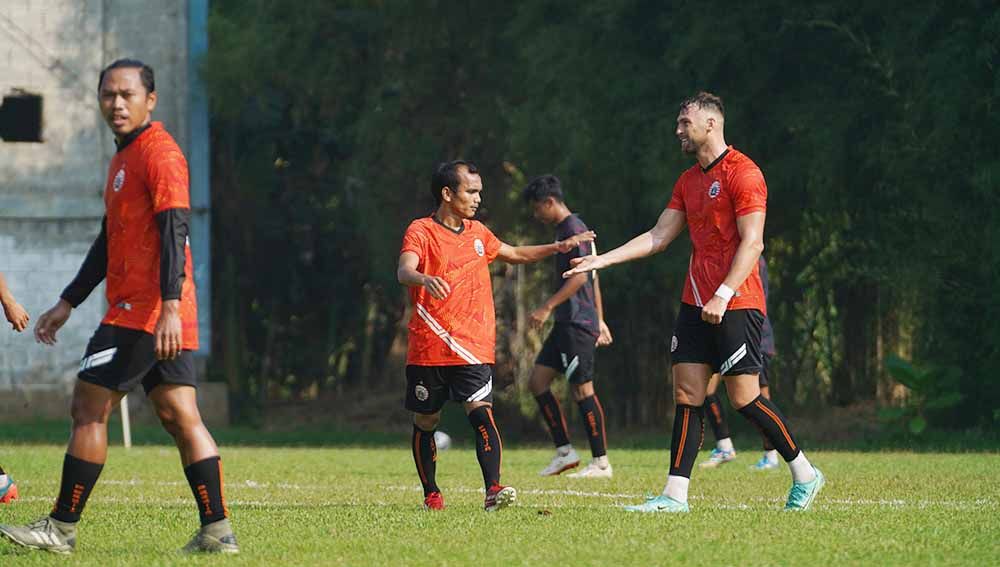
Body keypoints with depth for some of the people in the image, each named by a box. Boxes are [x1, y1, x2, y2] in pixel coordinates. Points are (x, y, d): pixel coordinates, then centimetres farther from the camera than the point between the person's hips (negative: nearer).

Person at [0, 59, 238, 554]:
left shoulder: (158, 155, -10)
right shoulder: (124, 159, 22)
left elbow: (174, 231, -20)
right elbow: (109, 242, 29)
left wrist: (170, 306, -29)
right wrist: (68, 303, 28)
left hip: (144, 310, -10)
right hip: (160, 315, 10)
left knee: (88, 407, -6)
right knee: (179, 416, 4)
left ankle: (62, 528, -2)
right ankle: (217, 531, -1)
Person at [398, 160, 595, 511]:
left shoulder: (476, 232, 16)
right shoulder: (421, 231, -4)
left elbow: (515, 255, 35)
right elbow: (404, 271, -23)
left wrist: (559, 248, 27)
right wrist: (425, 279, -46)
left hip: (472, 348, 3)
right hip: (427, 348, -3)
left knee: (481, 412, -16)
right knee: (425, 423, 6)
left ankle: (493, 489, -27)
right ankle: (431, 494, 22)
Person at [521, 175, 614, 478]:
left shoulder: (573, 229, -12)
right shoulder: (565, 229, 18)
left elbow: (580, 276, -20)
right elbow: (593, 277, 24)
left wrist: (547, 307, -20)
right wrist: (599, 319, 26)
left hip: (577, 323, -10)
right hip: (566, 324, 10)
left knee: (582, 389, -8)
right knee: (537, 381, 8)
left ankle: (601, 462, -4)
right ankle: (564, 451, 9)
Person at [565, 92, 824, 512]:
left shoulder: (741, 173, -10)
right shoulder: (689, 181, 16)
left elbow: (752, 243, -16)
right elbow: (658, 237, 18)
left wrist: (724, 295, -23)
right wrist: (602, 260, 10)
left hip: (736, 304, -8)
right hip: (695, 302, 8)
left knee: (744, 397, -7)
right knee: (687, 395, 1)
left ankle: (804, 474, 8)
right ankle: (675, 494, -1)